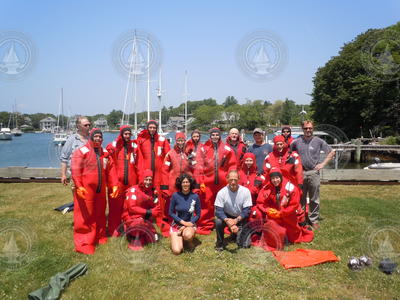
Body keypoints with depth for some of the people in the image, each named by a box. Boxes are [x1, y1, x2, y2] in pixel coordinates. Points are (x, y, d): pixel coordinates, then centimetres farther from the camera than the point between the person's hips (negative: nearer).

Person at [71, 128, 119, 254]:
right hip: (85, 190, -6)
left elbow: (109, 172, 16)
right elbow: (75, 170, -14)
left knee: (99, 214, 14)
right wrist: (78, 186, -24)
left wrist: (114, 185, 8)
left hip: (100, 191, 6)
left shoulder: (104, 153, 14)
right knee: (85, 216, -3)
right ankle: (83, 243, 5)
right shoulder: (81, 151, -6)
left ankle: (99, 237, 27)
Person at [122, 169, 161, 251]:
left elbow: (157, 209, 1)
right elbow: (131, 207, -20)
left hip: (146, 219, 5)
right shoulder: (133, 190, -13)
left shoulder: (153, 191, 2)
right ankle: (135, 242, -14)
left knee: (154, 238, -8)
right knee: (140, 222, -36)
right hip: (131, 218, -5)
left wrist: (150, 214, -19)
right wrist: (147, 212, -23)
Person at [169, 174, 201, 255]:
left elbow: (198, 215, -2)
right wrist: (183, 222, -12)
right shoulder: (175, 196, -10)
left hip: (190, 224, 0)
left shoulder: (195, 196, -9)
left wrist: (189, 223, -13)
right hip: (176, 224, 0)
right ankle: (180, 238, 17)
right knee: (176, 251, -16)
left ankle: (190, 241, 2)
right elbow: (171, 213, -4)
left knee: (188, 235, -36)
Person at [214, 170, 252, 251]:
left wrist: (236, 220, -30)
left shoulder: (245, 191, -18)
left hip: (240, 219, 0)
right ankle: (220, 244, -7)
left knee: (244, 244, -11)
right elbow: (218, 210, -21)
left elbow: (246, 210, -15)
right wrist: (227, 220, -38)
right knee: (218, 221, -33)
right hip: (227, 216, 0)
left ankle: (238, 232, 26)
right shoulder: (221, 192, -19)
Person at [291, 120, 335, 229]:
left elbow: (331, 152, 7)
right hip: (300, 173, 1)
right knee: (301, 198, 9)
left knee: (314, 199, 5)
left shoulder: (319, 141, 0)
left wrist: (323, 164, 0)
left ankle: (314, 220, 17)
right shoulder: (296, 142, 4)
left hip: (313, 173, -1)